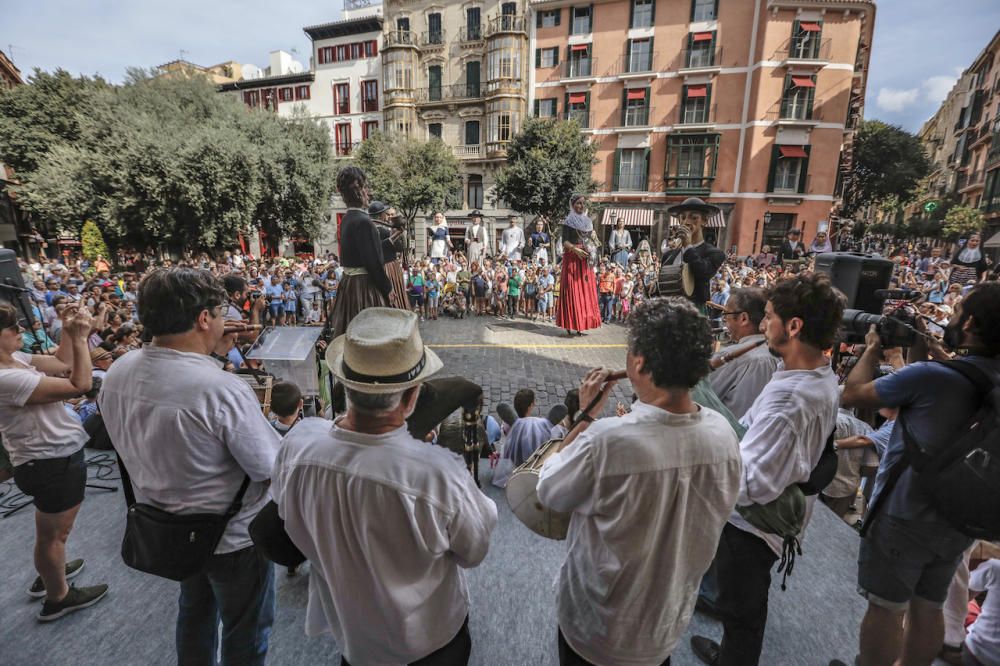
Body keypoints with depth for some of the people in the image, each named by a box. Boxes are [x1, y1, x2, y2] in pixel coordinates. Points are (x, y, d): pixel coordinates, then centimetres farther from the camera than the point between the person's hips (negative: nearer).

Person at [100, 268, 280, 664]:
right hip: (232, 537, -7)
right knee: (245, 633, 20)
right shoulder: (223, 389, -35)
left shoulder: (116, 374, -12)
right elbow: (272, 468, -25)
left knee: (194, 611, 32)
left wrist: (206, 359, 0)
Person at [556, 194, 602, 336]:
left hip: (585, 259, 6)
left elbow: (590, 240, 19)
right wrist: (575, 249, -26)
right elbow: (565, 241, -11)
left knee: (586, 290, 3)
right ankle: (570, 326, -2)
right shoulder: (568, 221, -2)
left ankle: (580, 325, 8)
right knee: (572, 291, -6)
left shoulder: (588, 221, 16)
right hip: (572, 258, -6)